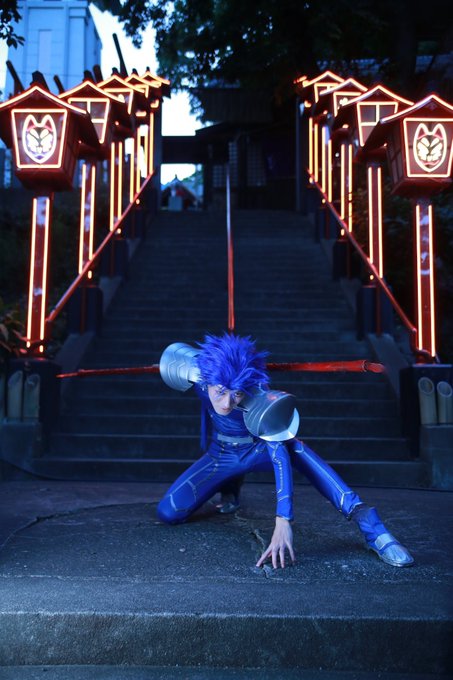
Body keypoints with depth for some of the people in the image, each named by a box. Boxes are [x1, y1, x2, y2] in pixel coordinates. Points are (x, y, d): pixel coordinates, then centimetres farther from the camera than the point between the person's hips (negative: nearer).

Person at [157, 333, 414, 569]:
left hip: (260, 450, -3)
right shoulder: (197, 368, -31)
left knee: (293, 447, -39)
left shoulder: (260, 399, -37)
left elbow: (281, 456, -45)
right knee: (169, 512, -11)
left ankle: (369, 523, -41)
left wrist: (283, 522, -57)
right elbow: (174, 351, -6)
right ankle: (229, 485, 20)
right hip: (221, 456, 4)